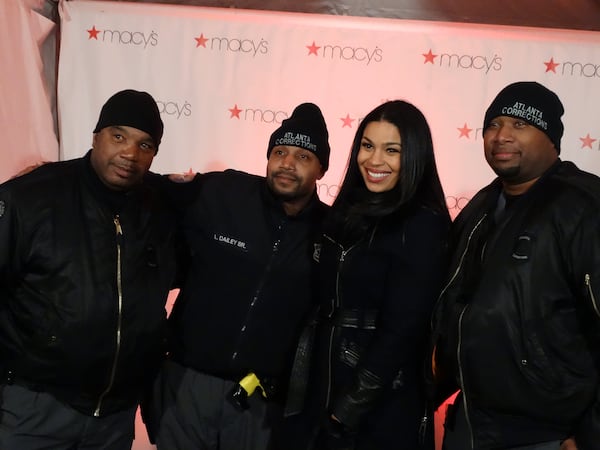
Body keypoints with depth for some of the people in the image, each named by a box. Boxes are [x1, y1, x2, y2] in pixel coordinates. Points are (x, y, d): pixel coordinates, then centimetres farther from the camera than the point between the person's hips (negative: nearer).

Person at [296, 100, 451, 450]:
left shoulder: (422, 226, -15)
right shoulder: (350, 210, 6)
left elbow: (401, 332, -17)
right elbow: (327, 308, 7)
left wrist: (347, 410, -13)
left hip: (382, 411, -6)